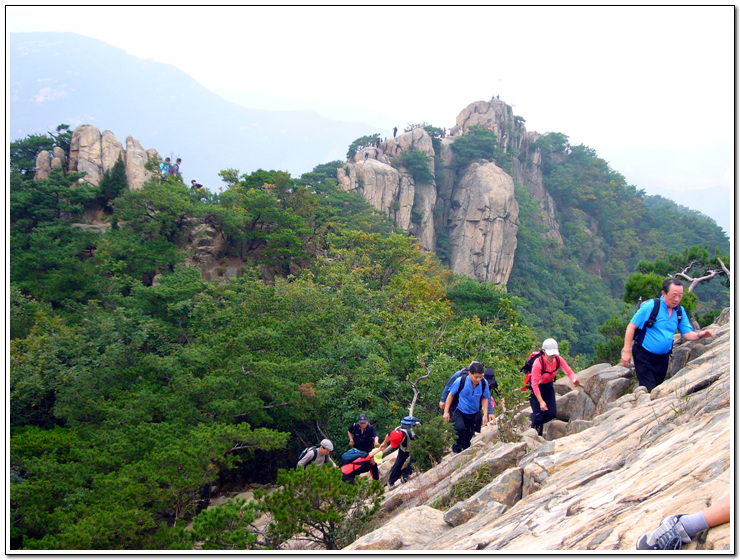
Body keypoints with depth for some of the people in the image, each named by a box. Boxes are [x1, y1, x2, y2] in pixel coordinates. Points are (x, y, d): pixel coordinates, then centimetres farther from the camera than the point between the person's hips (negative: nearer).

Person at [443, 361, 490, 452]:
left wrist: (485, 415, -2)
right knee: (460, 428, -27)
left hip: (475, 414, 3)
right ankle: (457, 449, -4)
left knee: (469, 435, 10)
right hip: (460, 412, -3)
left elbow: (485, 399, 3)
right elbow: (451, 395, -7)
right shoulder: (460, 381, -21)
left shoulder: (484, 383, -12)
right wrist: (446, 412, -4)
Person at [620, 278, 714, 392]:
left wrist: (700, 335, -21)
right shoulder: (651, 306, -14)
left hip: (662, 358, 6)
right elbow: (631, 327, -12)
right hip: (644, 356, -6)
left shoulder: (680, 311, 5)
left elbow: (688, 333, 3)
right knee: (648, 391, -13)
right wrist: (626, 351, -15)